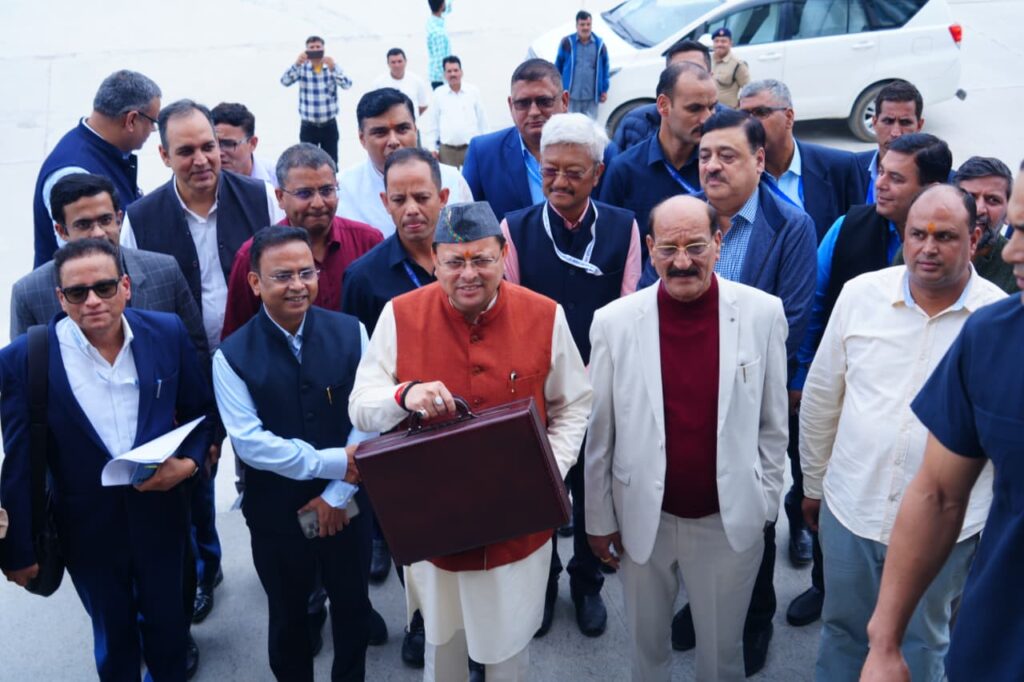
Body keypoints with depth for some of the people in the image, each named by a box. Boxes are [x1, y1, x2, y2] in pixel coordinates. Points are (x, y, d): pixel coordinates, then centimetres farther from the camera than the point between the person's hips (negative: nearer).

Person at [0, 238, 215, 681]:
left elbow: (202, 411, 3)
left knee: (167, 621, 23)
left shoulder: (167, 333, -11)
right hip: (87, 527, -1)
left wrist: (189, 462, -16)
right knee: (113, 636, 21)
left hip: (160, 514, 1)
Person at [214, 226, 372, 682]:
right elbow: (250, 442, -17)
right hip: (276, 512, -1)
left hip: (346, 505, 1)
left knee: (353, 607, 21)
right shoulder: (233, 356, -12)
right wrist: (332, 462, -20)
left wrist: (339, 493, -13)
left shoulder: (350, 332, -9)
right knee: (288, 616, 21)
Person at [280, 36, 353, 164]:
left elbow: (347, 85, -16)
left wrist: (332, 68, -33)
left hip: (329, 125, 0)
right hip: (308, 126, 0)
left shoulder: (333, 67, 0)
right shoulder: (302, 68, -1)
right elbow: (285, 82, -15)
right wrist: (297, 64, -30)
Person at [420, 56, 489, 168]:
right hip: (447, 150, 0)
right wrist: (432, 148, 1)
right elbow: (431, 124, 6)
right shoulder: (438, 94, 2)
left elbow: (482, 121, 8)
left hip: (471, 148, 0)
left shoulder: (473, 92, 3)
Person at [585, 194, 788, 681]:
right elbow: (600, 432, -3)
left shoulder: (763, 313, -10)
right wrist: (598, 517, 2)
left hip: (731, 520, 0)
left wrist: (765, 504, 2)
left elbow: (773, 422, 0)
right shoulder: (614, 322, -11)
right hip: (642, 518, 0)